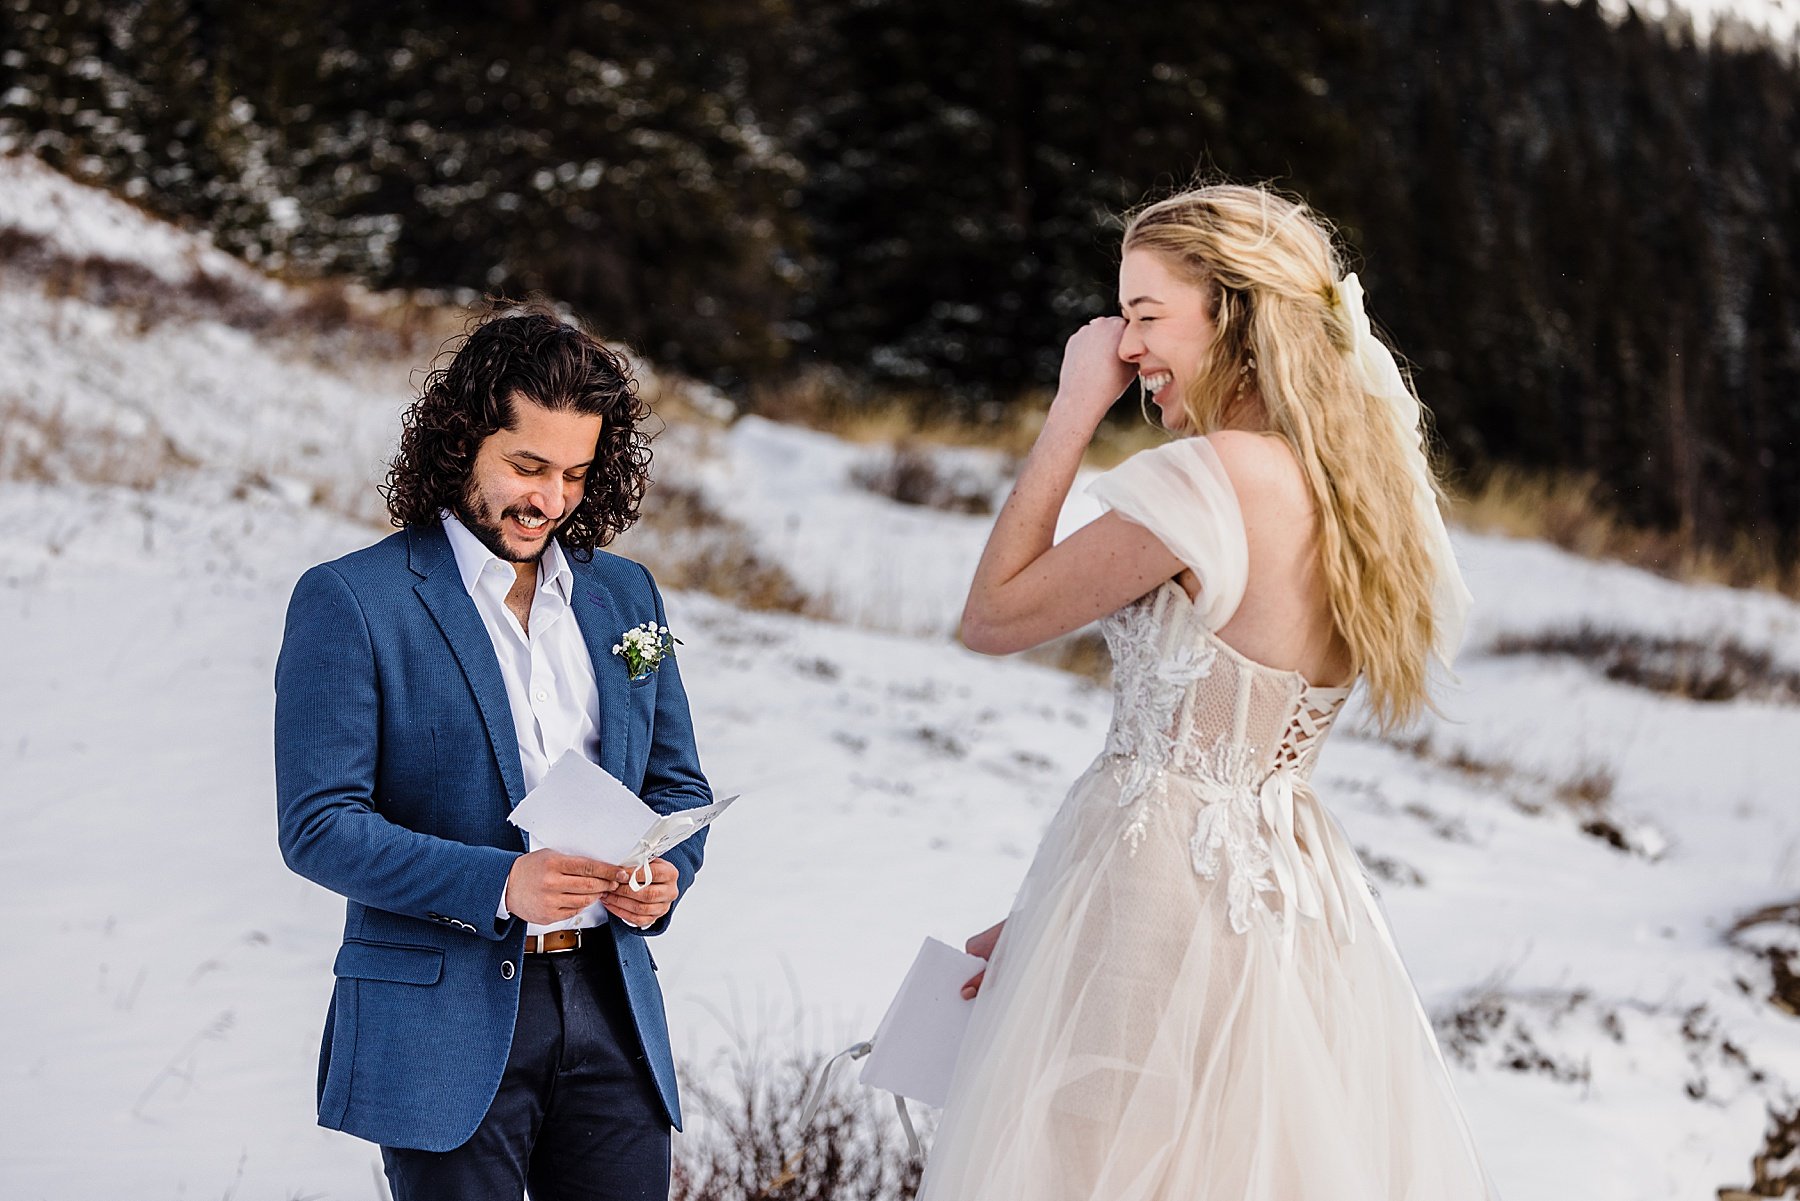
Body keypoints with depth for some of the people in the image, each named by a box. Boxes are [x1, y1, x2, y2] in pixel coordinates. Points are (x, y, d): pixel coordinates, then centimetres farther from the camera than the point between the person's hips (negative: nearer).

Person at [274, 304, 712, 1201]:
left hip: (612, 1015, 5)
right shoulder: (349, 602, -5)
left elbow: (676, 784, 19)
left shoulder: (624, 595, 13)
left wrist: (666, 872, -5)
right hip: (445, 1026, -4)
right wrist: (500, 884, -22)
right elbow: (318, 827, -11)